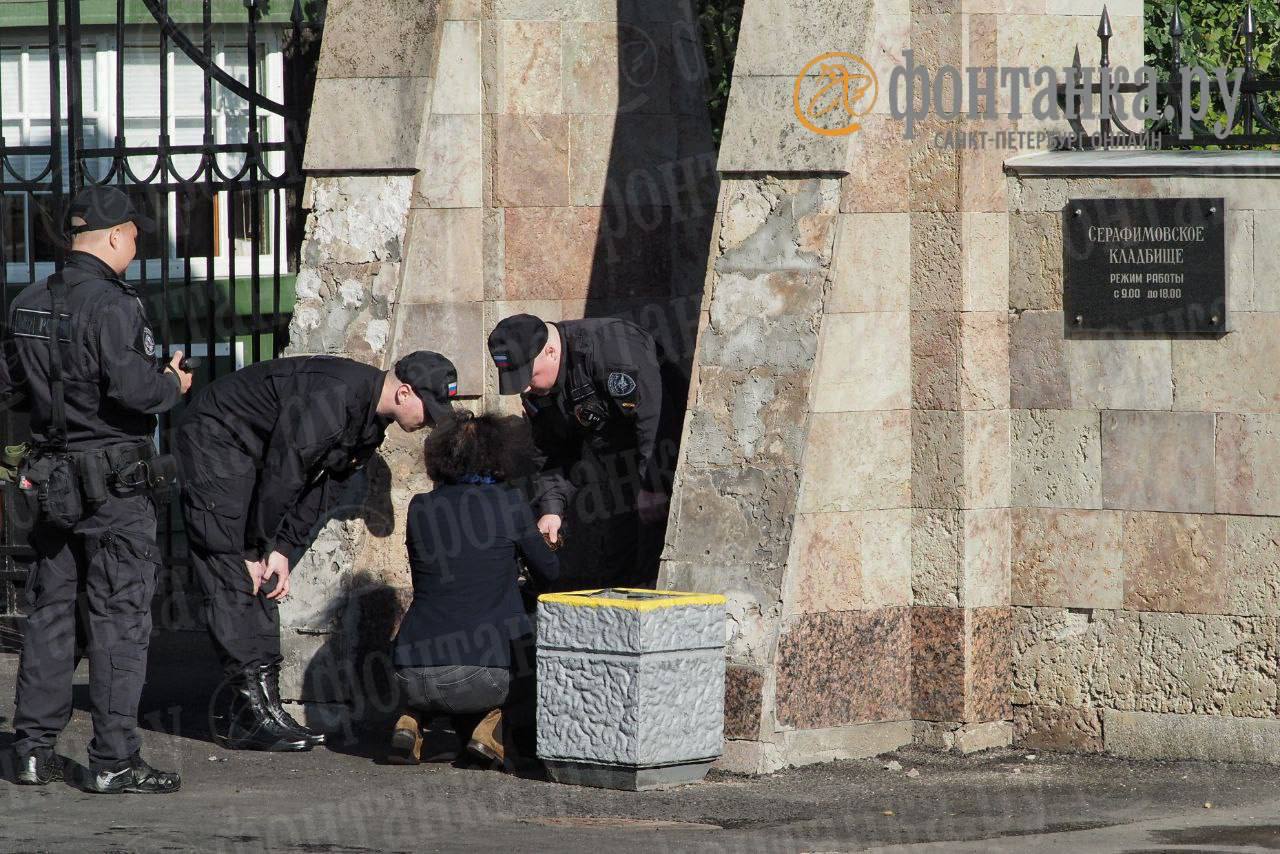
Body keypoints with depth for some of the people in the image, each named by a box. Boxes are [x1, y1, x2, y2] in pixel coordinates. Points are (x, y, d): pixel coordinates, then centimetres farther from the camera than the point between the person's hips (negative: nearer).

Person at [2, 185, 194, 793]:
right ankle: (113, 761, -2)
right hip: (116, 481, -7)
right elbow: (132, 388, -25)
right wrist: (173, 385, -6)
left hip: (51, 478, 7)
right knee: (119, 618, -2)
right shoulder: (111, 305, -17)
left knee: (49, 612, 14)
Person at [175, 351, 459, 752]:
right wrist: (256, 550, -18)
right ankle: (250, 716, -16)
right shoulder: (331, 398, -31)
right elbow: (282, 474, -27)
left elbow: (325, 486, 5)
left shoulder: (372, 420, 1)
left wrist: (282, 549, -3)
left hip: (251, 455, 10)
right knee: (235, 578, -13)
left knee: (262, 583, 6)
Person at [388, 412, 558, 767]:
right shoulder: (509, 503, -1)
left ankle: (412, 721, 14)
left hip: (415, 679, 4)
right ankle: (495, 730, 2)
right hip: (485, 676, -4)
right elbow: (549, 574, 13)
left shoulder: (420, 508, 8)